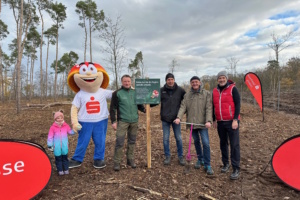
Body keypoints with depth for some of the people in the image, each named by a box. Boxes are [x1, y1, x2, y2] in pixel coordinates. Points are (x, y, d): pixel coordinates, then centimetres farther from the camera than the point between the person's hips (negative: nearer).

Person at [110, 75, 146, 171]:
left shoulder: (135, 92, 9)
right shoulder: (117, 93, -3)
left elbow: (139, 104, 16)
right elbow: (113, 108, -3)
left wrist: (144, 109, -4)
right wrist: (113, 121, -8)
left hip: (134, 121, 4)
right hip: (122, 121, -4)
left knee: (132, 142, 12)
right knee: (119, 142, -2)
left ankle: (130, 160, 26)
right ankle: (116, 162, 12)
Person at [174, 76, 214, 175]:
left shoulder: (206, 93, -1)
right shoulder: (187, 95, 7)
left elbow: (209, 108, -8)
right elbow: (183, 107, -2)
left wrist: (208, 120, -20)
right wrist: (179, 117, -18)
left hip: (202, 123, -3)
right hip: (192, 122, 3)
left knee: (205, 143, -7)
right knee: (196, 142, 15)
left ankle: (207, 165, 6)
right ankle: (200, 159, 34)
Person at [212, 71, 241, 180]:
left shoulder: (232, 89, -5)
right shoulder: (215, 91, 9)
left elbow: (237, 104, -8)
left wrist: (235, 119, -15)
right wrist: (214, 120, 14)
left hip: (231, 121, -5)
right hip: (220, 122, 5)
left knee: (234, 144, -3)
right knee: (223, 143, 13)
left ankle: (236, 169, 5)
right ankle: (226, 164, 28)